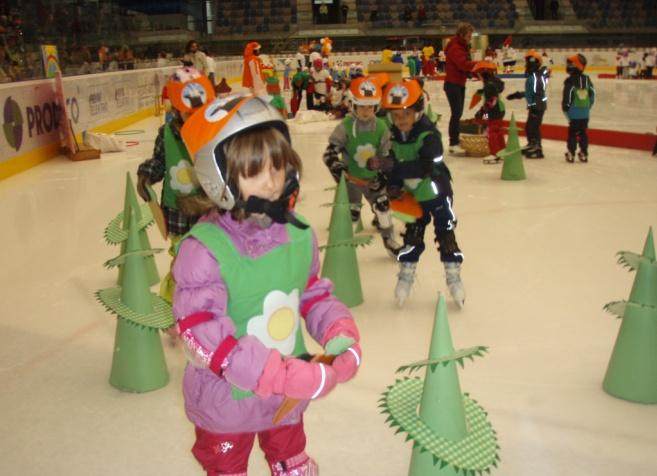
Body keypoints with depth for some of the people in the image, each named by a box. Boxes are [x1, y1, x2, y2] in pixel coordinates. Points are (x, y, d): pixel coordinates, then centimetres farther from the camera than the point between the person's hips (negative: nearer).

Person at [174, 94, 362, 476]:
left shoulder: (298, 234, -12)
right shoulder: (205, 249, -29)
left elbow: (315, 294, 3)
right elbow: (204, 334, -33)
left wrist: (341, 334, -17)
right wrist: (285, 376, -37)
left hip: (288, 392, 4)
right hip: (227, 399, -4)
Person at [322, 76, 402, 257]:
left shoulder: (381, 127, -8)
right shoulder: (345, 127, -19)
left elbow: (386, 154, 1)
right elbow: (330, 154, -19)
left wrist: (383, 176, -4)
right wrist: (340, 172, -30)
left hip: (372, 177, 3)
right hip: (351, 177, -3)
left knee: (383, 205, 7)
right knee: (350, 214, -2)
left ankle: (389, 240, 27)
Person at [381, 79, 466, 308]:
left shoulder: (429, 134, -26)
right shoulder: (395, 135, -4)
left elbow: (427, 166, -36)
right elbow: (395, 164, 5)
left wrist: (397, 168, -40)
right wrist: (394, 184, -9)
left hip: (436, 192, -5)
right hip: (413, 194, 5)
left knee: (445, 233, 3)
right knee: (412, 235, 13)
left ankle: (453, 276, 16)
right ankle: (406, 274, 25)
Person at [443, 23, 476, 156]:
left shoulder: (463, 46, 16)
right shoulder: (455, 48, -17)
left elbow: (466, 64, 14)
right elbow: (464, 64, -29)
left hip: (460, 84, 10)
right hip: (452, 84, -10)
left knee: (458, 113, 15)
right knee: (456, 113, -12)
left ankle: (456, 140, 24)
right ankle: (453, 145, -11)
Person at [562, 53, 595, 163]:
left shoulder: (570, 80, -13)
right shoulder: (587, 79, 7)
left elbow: (567, 95, -14)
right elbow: (592, 94, 12)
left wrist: (565, 107, -2)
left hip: (574, 113, -5)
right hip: (585, 113, 5)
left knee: (572, 133, 1)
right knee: (583, 132, 12)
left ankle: (571, 154, 2)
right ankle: (584, 154, 15)